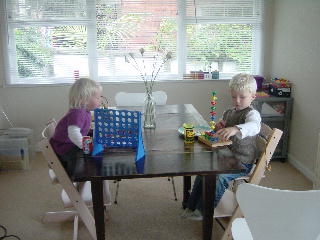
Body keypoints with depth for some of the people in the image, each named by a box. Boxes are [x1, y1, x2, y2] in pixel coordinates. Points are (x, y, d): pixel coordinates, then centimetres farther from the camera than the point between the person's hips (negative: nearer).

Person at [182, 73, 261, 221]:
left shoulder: (252, 114, -15)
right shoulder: (228, 113, 10)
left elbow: (254, 127, -41)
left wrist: (235, 129, -59)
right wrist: (219, 127, -1)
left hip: (242, 161, -8)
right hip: (227, 155, 8)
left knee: (219, 177, -26)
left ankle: (203, 210, -8)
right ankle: (191, 207, 14)